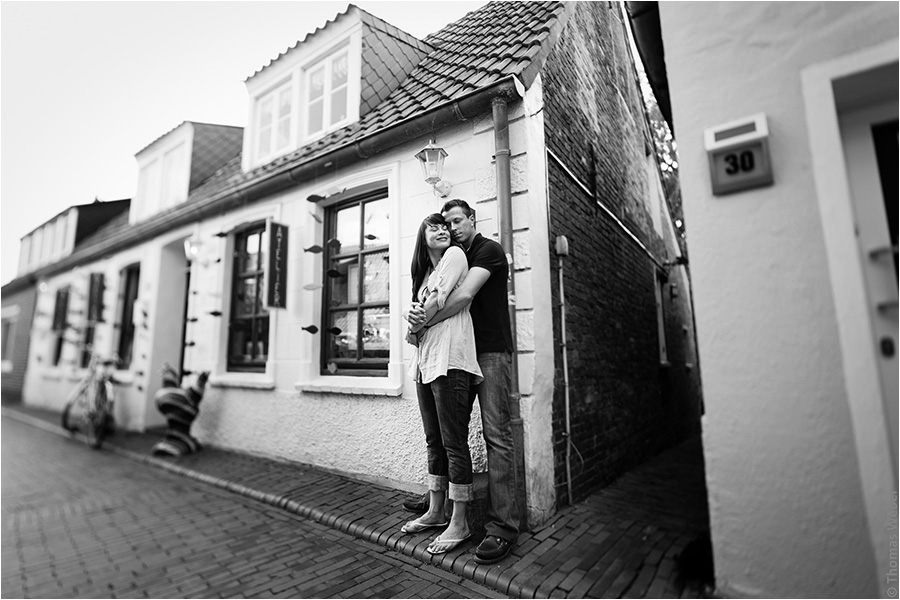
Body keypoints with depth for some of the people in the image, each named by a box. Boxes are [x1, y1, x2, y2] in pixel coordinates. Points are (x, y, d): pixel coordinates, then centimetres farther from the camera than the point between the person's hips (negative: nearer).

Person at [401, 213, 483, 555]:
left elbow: (438, 302, -8)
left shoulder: (455, 254, 1)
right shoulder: (425, 271, 23)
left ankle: (459, 524, 10)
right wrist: (415, 330, -1)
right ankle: (436, 512, 28)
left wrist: (413, 329, 5)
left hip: (449, 360, -8)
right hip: (425, 361, 8)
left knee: (454, 442, -3)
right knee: (434, 442, 15)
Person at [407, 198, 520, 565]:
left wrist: (426, 322, -14)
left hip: (491, 352, -7)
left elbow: (465, 295, -19)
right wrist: (416, 314, -10)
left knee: (496, 435, -8)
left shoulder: (489, 250, -5)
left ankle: (503, 526, -3)